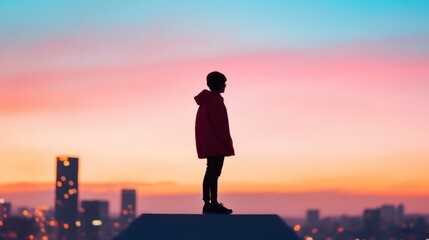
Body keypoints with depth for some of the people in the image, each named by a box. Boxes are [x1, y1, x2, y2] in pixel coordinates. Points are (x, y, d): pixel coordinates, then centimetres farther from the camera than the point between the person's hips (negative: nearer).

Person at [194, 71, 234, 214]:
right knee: (215, 172, -10)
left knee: (210, 171, 13)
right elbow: (219, 123, -18)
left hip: (207, 143, 10)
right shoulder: (216, 100, -14)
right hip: (216, 143, -10)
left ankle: (207, 203, 14)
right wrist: (226, 141, -14)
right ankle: (213, 204, -11)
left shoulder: (206, 100, 16)